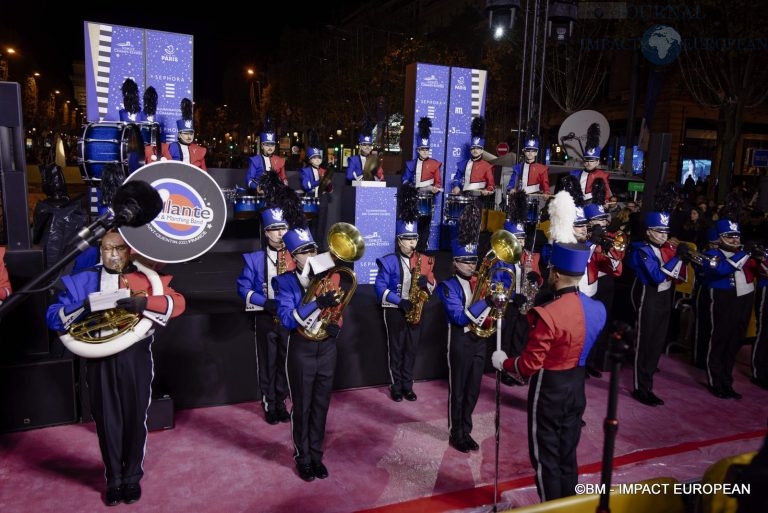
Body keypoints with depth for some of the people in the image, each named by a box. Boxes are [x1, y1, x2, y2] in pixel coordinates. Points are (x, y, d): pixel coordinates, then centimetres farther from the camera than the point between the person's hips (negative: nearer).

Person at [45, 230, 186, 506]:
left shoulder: (146, 277, 2)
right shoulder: (83, 280, 9)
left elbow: (177, 303, -11)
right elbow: (52, 317, 2)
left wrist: (144, 303, -28)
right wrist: (83, 307, -17)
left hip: (135, 357, -1)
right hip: (99, 359, 2)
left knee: (135, 417, 8)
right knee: (106, 419, 9)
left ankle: (132, 477, 27)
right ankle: (113, 479, 28)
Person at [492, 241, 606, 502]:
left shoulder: (547, 315, -28)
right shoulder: (597, 308, -5)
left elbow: (530, 365, -21)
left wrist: (503, 362, -3)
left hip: (549, 392, -7)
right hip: (577, 388, 7)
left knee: (545, 457, 11)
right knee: (568, 454, 21)